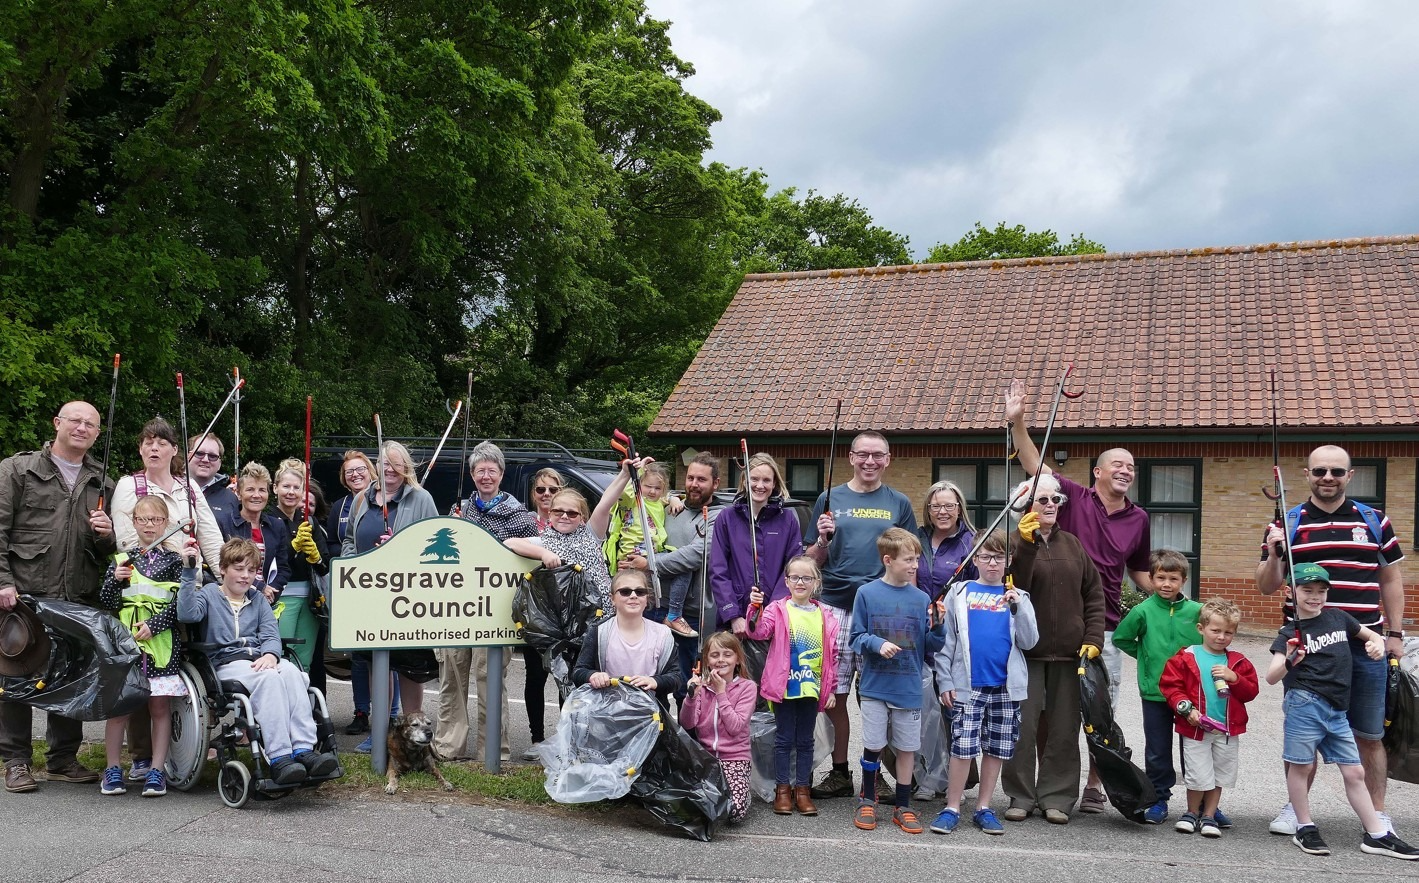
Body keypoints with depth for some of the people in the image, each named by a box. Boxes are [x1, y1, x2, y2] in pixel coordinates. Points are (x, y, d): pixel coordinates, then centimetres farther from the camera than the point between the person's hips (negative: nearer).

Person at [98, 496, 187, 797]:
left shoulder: (174, 560, 5)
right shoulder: (122, 560, 10)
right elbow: (107, 604, 6)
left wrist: (154, 625, -12)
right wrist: (115, 580, -11)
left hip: (162, 641, -1)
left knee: (160, 705, 1)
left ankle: (156, 771, 7)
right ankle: (113, 770, 13)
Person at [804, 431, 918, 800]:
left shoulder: (898, 504, 10)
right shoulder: (830, 500, 9)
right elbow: (811, 562, 10)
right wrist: (822, 541, -10)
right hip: (835, 607, 0)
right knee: (832, 693, 2)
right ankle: (839, 772, 15)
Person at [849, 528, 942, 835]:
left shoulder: (921, 599, 1)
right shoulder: (867, 593, -4)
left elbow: (930, 647, 5)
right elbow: (856, 637, -2)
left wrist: (937, 628, -14)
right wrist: (877, 644, -19)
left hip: (909, 689, 2)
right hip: (875, 686, -2)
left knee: (907, 748, 8)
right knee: (872, 745, 3)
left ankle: (903, 807, 23)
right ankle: (867, 801, 25)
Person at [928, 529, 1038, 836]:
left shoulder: (1017, 596, 9)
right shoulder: (959, 592, 4)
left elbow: (1029, 641, 2)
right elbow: (945, 640, 2)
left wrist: (1017, 607, -10)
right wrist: (945, 681, -3)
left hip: (1006, 685, 2)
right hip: (967, 684, -2)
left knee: (996, 749, 8)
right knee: (963, 746, -5)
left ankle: (984, 808, 19)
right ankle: (951, 808, 5)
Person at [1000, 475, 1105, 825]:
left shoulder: (1072, 544, 11)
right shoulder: (1016, 543, -3)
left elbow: (1094, 593, 11)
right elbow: (1013, 589, -18)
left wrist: (1093, 637, 1)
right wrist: (1026, 545, -26)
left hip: (1068, 652, 4)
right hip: (1025, 650, -4)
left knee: (1063, 728, 7)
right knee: (1023, 725, -1)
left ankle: (1056, 797, 16)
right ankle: (1021, 796, 11)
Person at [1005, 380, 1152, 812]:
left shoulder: (1138, 518, 9)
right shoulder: (1075, 497, -2)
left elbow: (1138, 570, 20)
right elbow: (1035, 465, -11)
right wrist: (1017, 421, -22)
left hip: (1105, 626, 3)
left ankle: (1094, 785, 20)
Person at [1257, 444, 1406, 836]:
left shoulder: (1374, 521, 9)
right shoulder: (1288, 524, 4)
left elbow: (1391, 579, 15)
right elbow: (1267, 587, 4)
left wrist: (1395, 634, 9)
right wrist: (1273, 554, -15)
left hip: (1365, 646, 1)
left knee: (1369, 735, 7)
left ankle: (1378, 814, 19)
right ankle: (1295, 807, 21)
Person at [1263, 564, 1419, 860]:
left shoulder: (1338, 617, 9)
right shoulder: (1290, 634, -4)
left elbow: (1373, 636, 25)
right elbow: (1271, 677, -12)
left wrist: (1377, 644, 2)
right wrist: (1289, 662, -33)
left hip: (1337, 710, 5)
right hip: (1306, 705, -5)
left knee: (1355, 772, 9)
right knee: (1302, 767, 1)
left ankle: (1377, 835, 17)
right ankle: (1304, 829, 14)